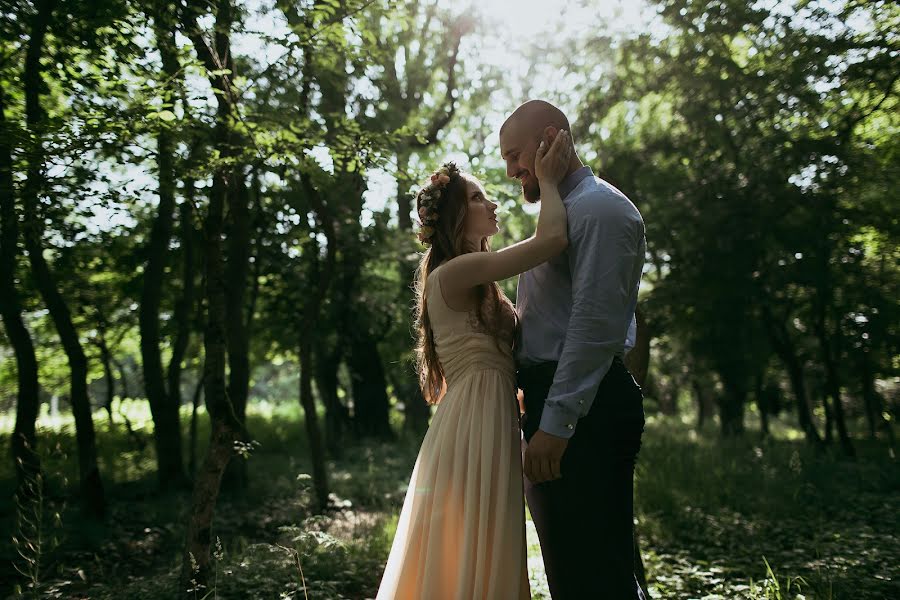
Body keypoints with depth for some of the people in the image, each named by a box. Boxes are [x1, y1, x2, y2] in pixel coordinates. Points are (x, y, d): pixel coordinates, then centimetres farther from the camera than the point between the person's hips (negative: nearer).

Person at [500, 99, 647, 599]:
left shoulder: (599, 208, -10)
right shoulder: (563, 210, 21)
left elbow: (596, 324, -20)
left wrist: (556, 422, -23)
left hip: (583, 408, -10)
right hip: (555, 401, 10)